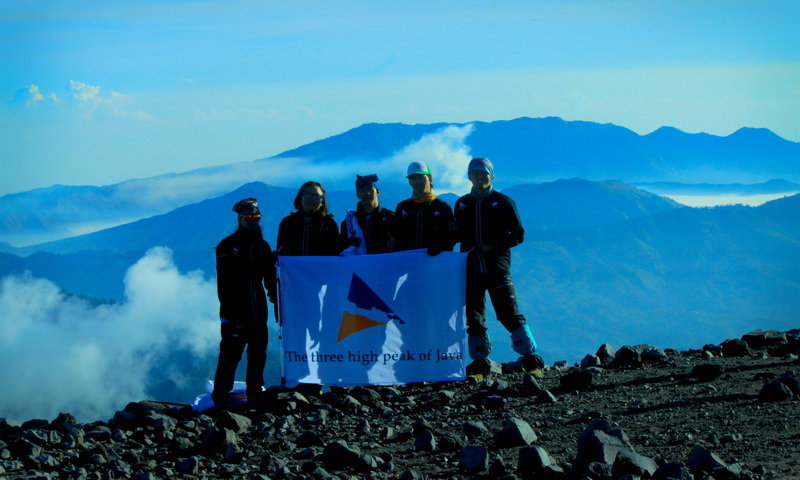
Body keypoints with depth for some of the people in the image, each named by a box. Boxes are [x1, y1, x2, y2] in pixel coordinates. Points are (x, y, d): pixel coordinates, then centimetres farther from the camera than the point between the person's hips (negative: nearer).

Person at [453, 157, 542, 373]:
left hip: (497, 264, -4)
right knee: (473, 316, 2)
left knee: (509, 313, -10)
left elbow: (518, 234, 2)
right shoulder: (462, 204, 15)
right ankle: (480, 360, 9)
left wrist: (493, 246, -9)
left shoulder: (503, 202, 4)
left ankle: (529, 356, -5)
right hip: (471, 265, 4)